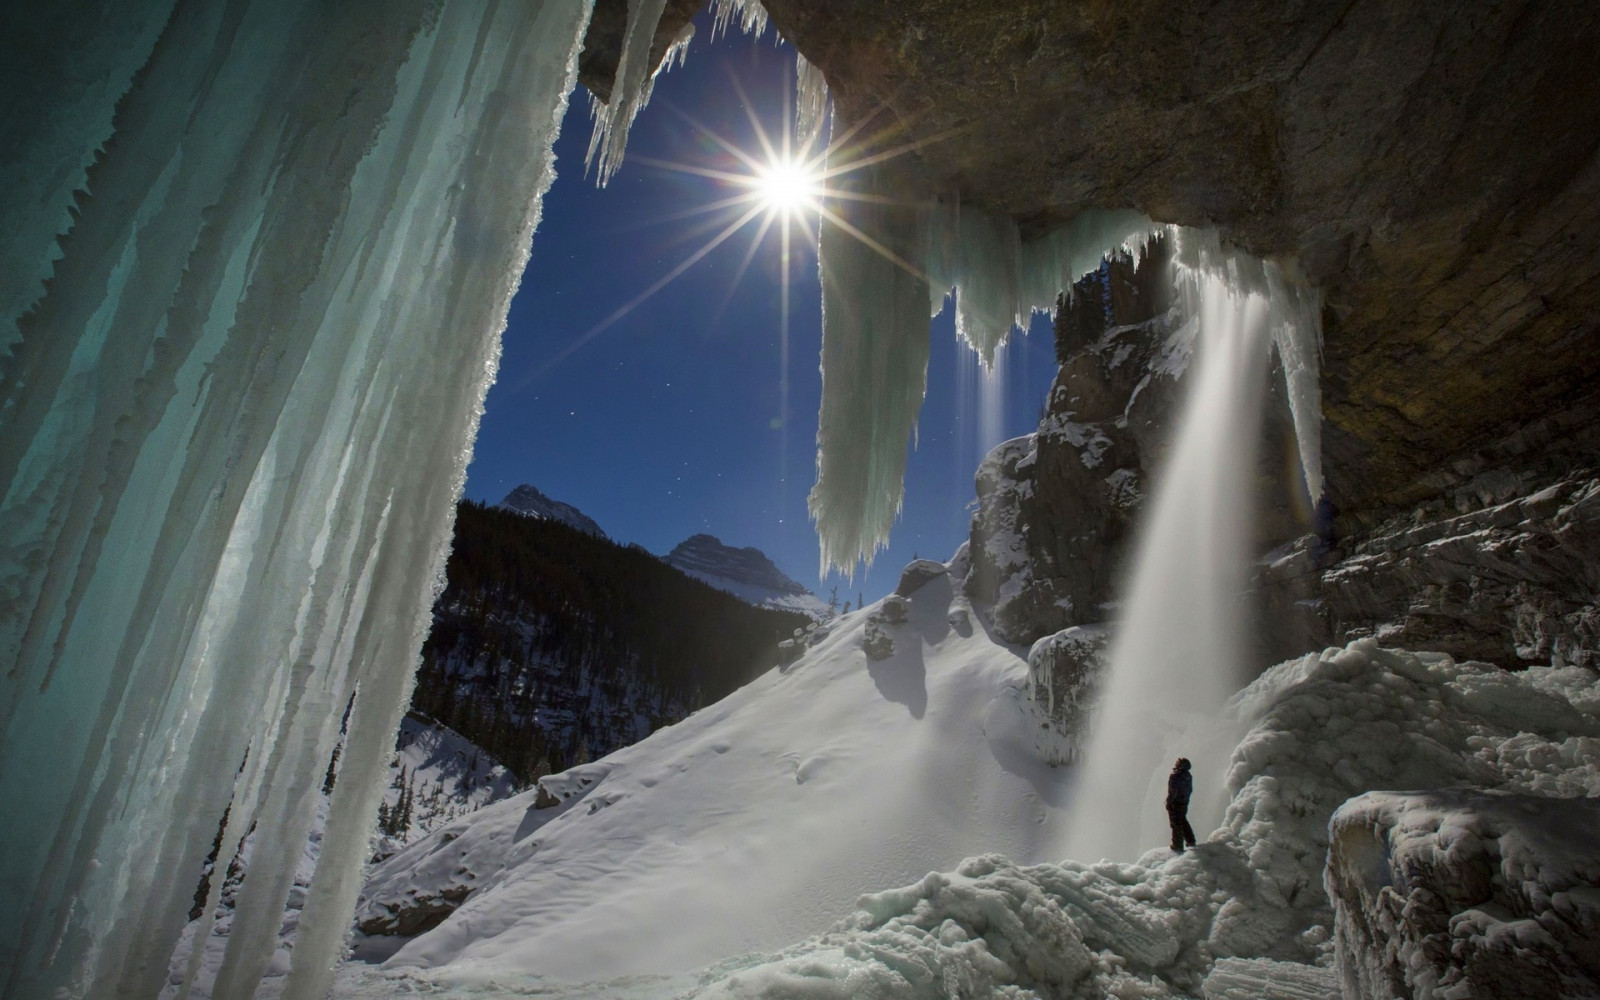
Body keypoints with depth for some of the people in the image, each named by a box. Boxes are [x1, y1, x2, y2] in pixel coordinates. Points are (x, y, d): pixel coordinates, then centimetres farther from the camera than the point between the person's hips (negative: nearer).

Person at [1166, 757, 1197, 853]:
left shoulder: (1175, 776, -24)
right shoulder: (1188, 776, 2)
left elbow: (1173, 792, -23)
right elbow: (1190, 790, 12)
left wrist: (1168, 803, -13)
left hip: (1175, 803, -8)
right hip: (1185, 802, 8)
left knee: (1176, 824, 2)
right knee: (1183, 821, 25)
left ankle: (1178, 847, 10)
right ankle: (1190, 841, 34)